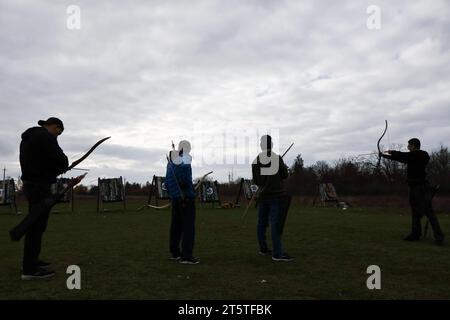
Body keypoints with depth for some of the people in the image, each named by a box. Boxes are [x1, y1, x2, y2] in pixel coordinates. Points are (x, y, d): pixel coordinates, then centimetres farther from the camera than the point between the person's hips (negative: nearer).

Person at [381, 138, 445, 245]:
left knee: (428, 211, -10)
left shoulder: (419, 155, -11)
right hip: (414, 188, 10)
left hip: (422, 188, -10)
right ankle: (416, 233, 18)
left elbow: (402, 156, -16)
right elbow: (400, 157, 21)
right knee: (415, 212, 12)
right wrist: (383, 155, 26)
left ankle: (439, 235, -7)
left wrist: (391, 152, 1)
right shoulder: (413, 156, 14)